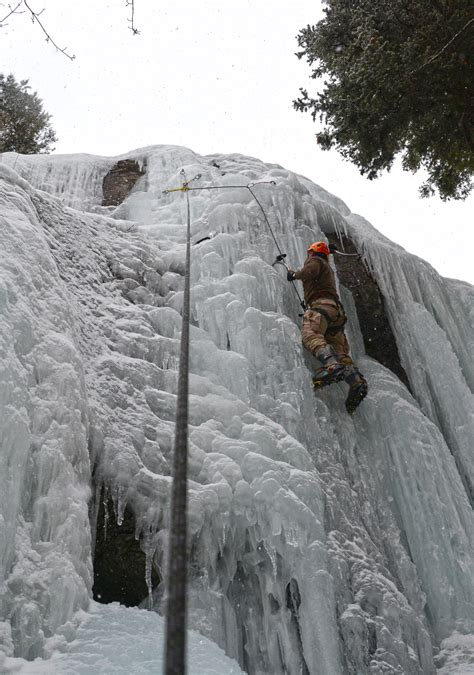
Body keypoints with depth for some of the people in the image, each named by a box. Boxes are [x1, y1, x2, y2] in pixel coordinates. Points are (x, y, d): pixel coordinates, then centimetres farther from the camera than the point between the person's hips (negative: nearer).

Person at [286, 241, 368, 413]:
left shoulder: (315, 260, 15)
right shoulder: (328, 268, 40)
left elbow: (309, 272, -8)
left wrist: (294, 274, 9)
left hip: (321, 304, -9)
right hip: (336, 309, 9)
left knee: (310, 334, -33)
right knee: (340, 352, -6)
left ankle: (332, 365, -58)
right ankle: (356, 381, -28)